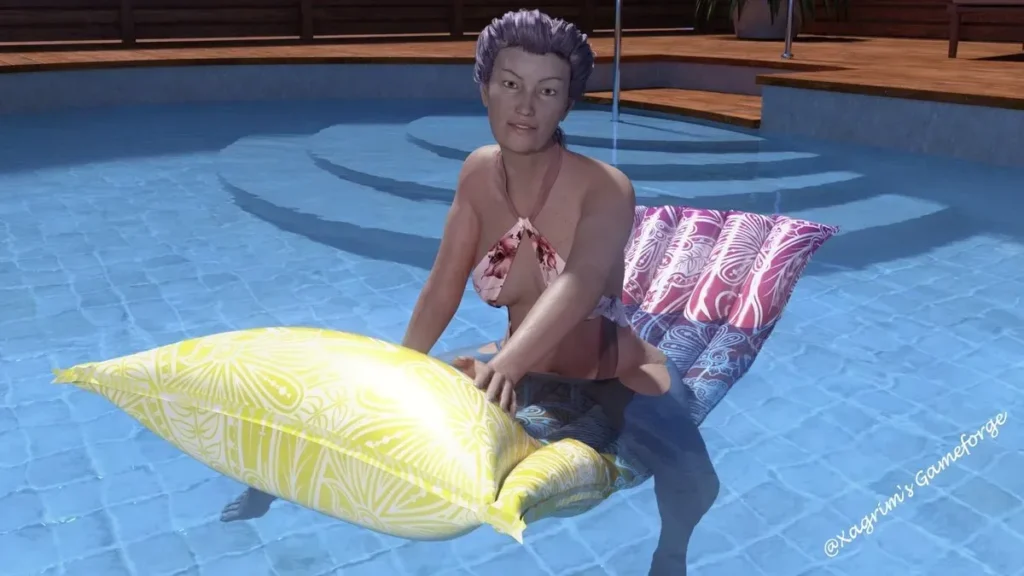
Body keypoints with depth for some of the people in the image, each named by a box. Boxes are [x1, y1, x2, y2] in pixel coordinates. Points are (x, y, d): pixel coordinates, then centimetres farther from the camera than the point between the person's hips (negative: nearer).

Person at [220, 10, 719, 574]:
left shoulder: (604, 188, -25)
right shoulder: (479, 173, -10)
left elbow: (581, 284, -44)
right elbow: (442, 290, -4)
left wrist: (507, 364, -59)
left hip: (613, 371, -4)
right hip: (524, 364, 4)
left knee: (690, 478, -31)